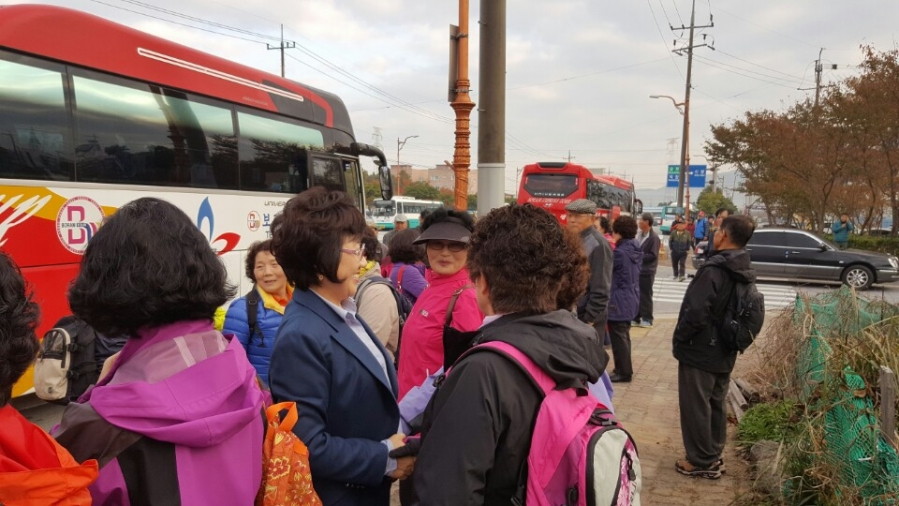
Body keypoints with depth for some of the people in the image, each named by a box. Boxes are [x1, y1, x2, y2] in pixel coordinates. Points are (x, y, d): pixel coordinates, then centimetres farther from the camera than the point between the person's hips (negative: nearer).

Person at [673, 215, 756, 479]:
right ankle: (713, 456, 31)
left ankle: (701, 462, 13)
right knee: (715, 403, 19)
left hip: (699, 351, -9)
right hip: (723, 352, 9)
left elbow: (695, 313, -28)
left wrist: (679, 338, -12)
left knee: (695, 406, 3)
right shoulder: (744, 272, 6)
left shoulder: (714, 269, -25)